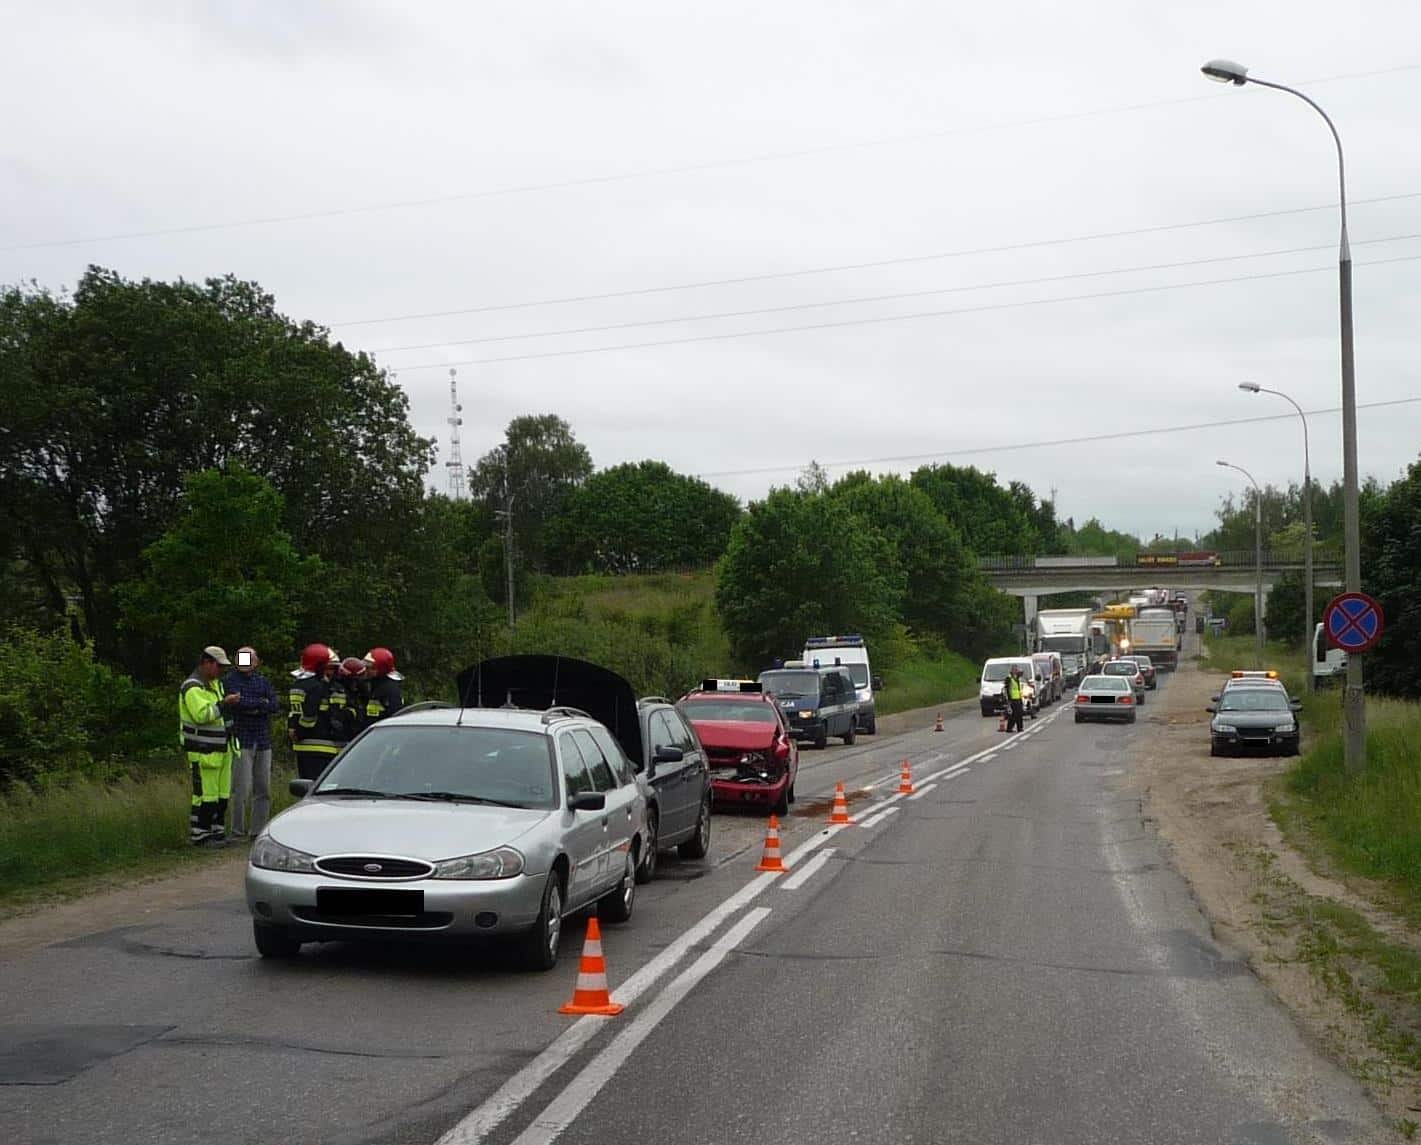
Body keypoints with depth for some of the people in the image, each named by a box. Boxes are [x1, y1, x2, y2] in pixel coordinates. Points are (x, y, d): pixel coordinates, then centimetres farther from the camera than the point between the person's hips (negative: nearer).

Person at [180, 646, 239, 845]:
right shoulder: (193, 687, -14)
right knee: (206, 794, -7)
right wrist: (224, 703, -22)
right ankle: (199, 834, -1)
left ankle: (217, 830, 21)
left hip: (222, 748, 10)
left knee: (223, 793, 13)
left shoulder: (215, 683, 17)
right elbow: (202, 714, -26)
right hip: (204, 751, -10)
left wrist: (229, 702, 11)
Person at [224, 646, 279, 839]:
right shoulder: (232, 680, 0)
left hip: (263, 742, 5)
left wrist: (252, 706, -11)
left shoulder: (263, 681, 14)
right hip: (242, 741, -5)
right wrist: (262, 702, -4)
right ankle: (238, 830, -1)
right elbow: (239, 702, -17)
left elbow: (276, 706, 0)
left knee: (263, 790, 7)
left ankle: (258, 830, 14)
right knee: (242, 789, -9)